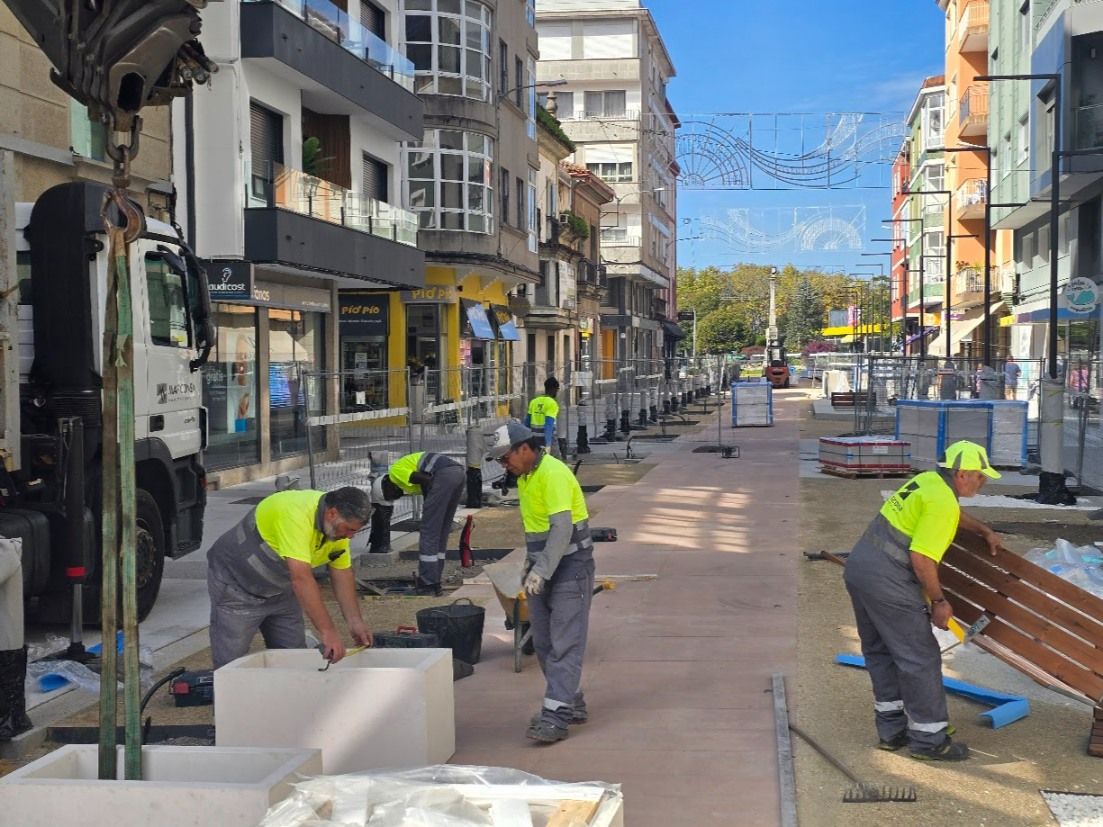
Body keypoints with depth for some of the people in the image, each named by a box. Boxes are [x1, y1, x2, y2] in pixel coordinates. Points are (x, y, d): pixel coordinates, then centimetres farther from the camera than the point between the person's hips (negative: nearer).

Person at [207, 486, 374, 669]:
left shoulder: (339, 526, -9)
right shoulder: (296, 513, -36)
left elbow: (342, 573, 1)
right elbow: (302, 578, -41)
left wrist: (355, 622, -8)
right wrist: (328, 632, -41)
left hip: (279, 589, 8)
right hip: (236, 584, -8)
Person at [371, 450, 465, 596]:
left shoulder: (395, 472, 7)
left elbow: (426, 479, -7)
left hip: (445, 475, -9)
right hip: (460, 472, 9)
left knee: (429, 531, -1)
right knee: (441, 531, 17)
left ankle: (429, 582, -1)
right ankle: (435, 580, 21)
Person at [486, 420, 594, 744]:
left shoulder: (553, 473, -18)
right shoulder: (525, 476, 13)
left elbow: (562, 527, -25)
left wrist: (541, 571, -28)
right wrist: (530, 564, 20)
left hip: (570, 565, -10)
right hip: (542, 566, 10)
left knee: (565, 643, -9)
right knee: (544, 643, 12)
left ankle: (555, 716, -12)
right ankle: (571, 704, 23)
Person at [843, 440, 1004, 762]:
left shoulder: (928, 480, 14)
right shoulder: (942, 504, -14)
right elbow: (921, 558, -19)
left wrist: (984, 531, 39)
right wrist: (938, 601, -8)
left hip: (858, 566, 10)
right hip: (887, 582, -10)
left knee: (880, 651, 18)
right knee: (919, 658, 0)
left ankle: (891, 729, 27)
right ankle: (929, 739, 8)